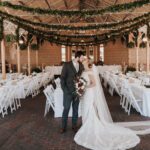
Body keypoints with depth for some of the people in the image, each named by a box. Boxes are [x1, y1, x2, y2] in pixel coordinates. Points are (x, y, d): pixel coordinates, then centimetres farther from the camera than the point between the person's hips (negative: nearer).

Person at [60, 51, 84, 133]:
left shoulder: (81, 66, 4)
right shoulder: (67, 65, -9)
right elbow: (62, 78, -8)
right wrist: (64, 90, -12)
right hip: (68, 91, -4)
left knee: (76, 109, 12)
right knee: (66, 109, 4)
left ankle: (74, 125, 27)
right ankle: (63, 127, 18)